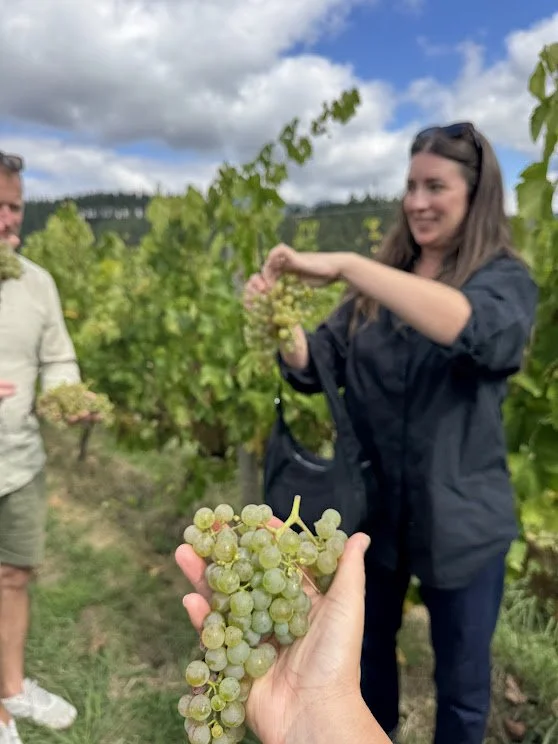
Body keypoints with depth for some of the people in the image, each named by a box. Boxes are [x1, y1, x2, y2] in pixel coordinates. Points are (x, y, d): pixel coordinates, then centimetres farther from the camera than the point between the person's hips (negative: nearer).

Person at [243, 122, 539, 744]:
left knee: (460, 679, 18)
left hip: (459, 519, -3)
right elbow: (313, 369, -2)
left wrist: (345, 265, -35)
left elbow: (475, 329, -34)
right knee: (366, 648, 25)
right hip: (370, 506, 4)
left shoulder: (506, 280, -10)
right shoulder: (379, 283, 1)